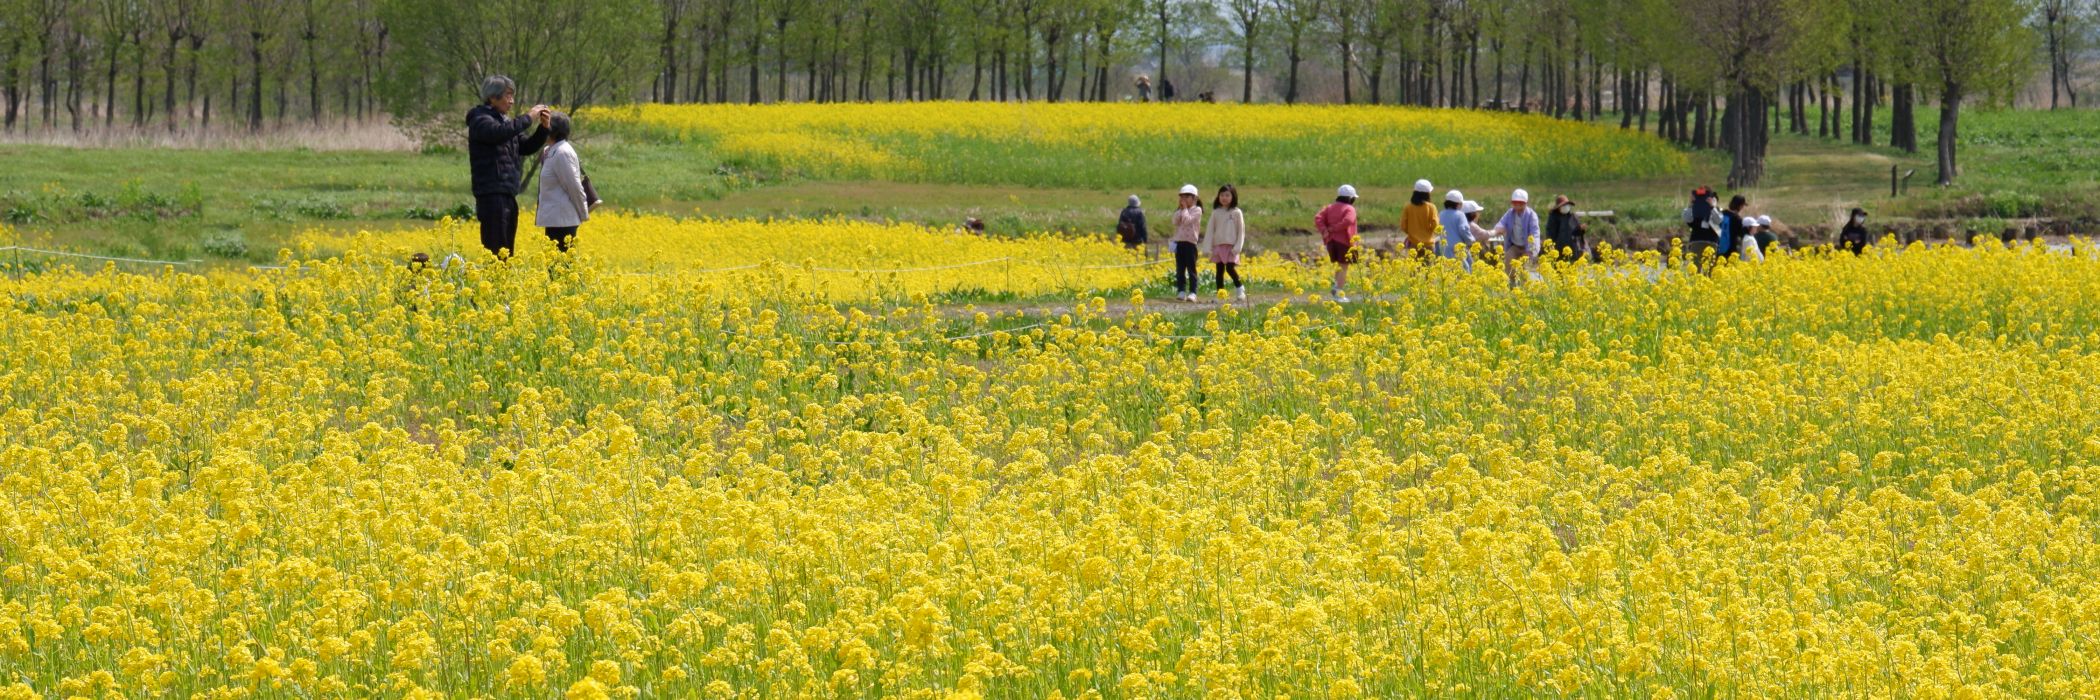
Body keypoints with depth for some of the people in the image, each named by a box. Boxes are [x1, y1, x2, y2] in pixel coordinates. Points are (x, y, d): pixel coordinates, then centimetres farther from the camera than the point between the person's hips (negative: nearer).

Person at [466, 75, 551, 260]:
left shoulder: (504, 121, 19)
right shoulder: (480, 120, -6)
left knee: (506, 251, 10)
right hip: (492, 194, -9)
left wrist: (543, 128, 6)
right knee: (495, 252, -12)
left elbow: (527, 147, 21)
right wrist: (528, 118, -18)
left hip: (508, 195, 9)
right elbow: (500, 133, -27)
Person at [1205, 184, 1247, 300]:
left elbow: (1241, 231, 0)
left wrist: (1238, 247, -10)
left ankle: (1240, 287, 6)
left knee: (1230, 268, -15)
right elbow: (1210, 230, 8)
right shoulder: (1216, 212, 8)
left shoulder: (1236, 212, 0)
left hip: (1231, 246, -3)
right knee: (1219, 271, 2)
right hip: (1218, 246, 3)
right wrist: (1208, 248, 1)